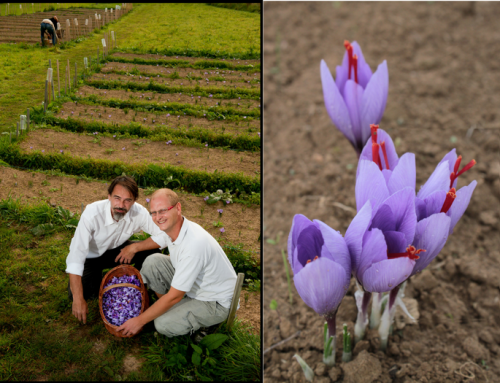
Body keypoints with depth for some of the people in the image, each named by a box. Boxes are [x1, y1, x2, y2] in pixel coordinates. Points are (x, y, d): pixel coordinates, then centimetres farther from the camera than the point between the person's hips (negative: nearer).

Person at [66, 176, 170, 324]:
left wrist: (134, 247, -31)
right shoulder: (92, 213, -34)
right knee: (78, 293, -25)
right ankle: (97, 279, 8)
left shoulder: (139, 213, -26)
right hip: (90, 256, -2)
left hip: (117, 251, 3)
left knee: (151, 251, -22)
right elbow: (76, 256, -36)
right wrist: (78, 300, -39)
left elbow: (165, 236, -23)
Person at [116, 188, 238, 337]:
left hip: (216, 303, -8)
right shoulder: (174, 228, -8)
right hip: (192, 283, 8)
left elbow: (174, 296, -27)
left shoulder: (195, 243, -34)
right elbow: (175, 258, 17)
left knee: (164, 324, -24)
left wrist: (139, 321, -18)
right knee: (153, 261, -9)